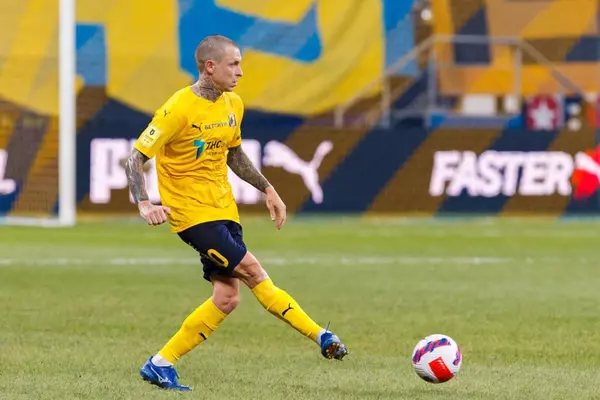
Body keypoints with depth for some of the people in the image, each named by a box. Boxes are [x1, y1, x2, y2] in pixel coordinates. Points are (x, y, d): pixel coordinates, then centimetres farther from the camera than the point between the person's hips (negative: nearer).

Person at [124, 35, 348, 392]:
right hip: (191, 211, -8)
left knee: (227, 298, 0)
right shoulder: (179, 109, -17)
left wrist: (267, 189, 17)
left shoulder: (233, 105, 6)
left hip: (224, 210, 8)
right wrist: (145, 204, -28)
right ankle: (321, 336, -9)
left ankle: (161, 365, 8)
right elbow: (135, 158, -14)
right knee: (252, 271, -15)